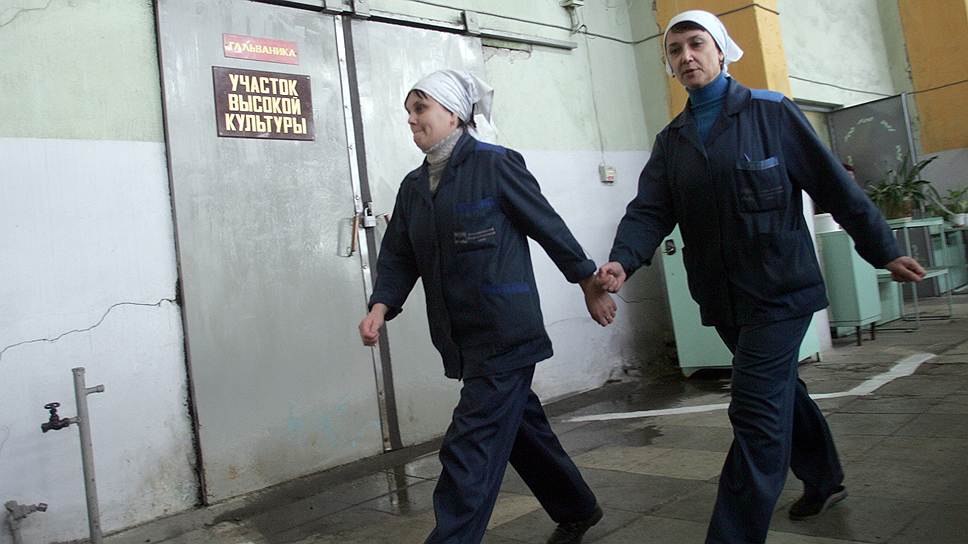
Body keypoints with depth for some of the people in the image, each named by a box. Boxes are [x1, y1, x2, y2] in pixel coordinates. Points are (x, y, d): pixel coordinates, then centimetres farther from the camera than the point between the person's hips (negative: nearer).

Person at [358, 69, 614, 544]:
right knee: (522, 428, 19)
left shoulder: (495, 166, -10)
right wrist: (381, 306, -10)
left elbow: (550, 227, -5)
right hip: (461, 339, 8)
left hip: (504, 331, -7)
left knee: (471, 445, -8)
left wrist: (590, 285, 2)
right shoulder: (413, 185, 10)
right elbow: (398, 256, 8)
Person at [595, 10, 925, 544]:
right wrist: (623, 261, -23)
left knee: (757, 412, -10)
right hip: (723, 298, 5)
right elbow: (649, 211, -4)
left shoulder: (771, 113, -5)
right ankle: (823, 479, 44)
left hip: (778, 290, -5)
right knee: (780, 391, 21)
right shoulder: (671, 140, 8)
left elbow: (834, 185, -3)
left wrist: (883, 251, -1)